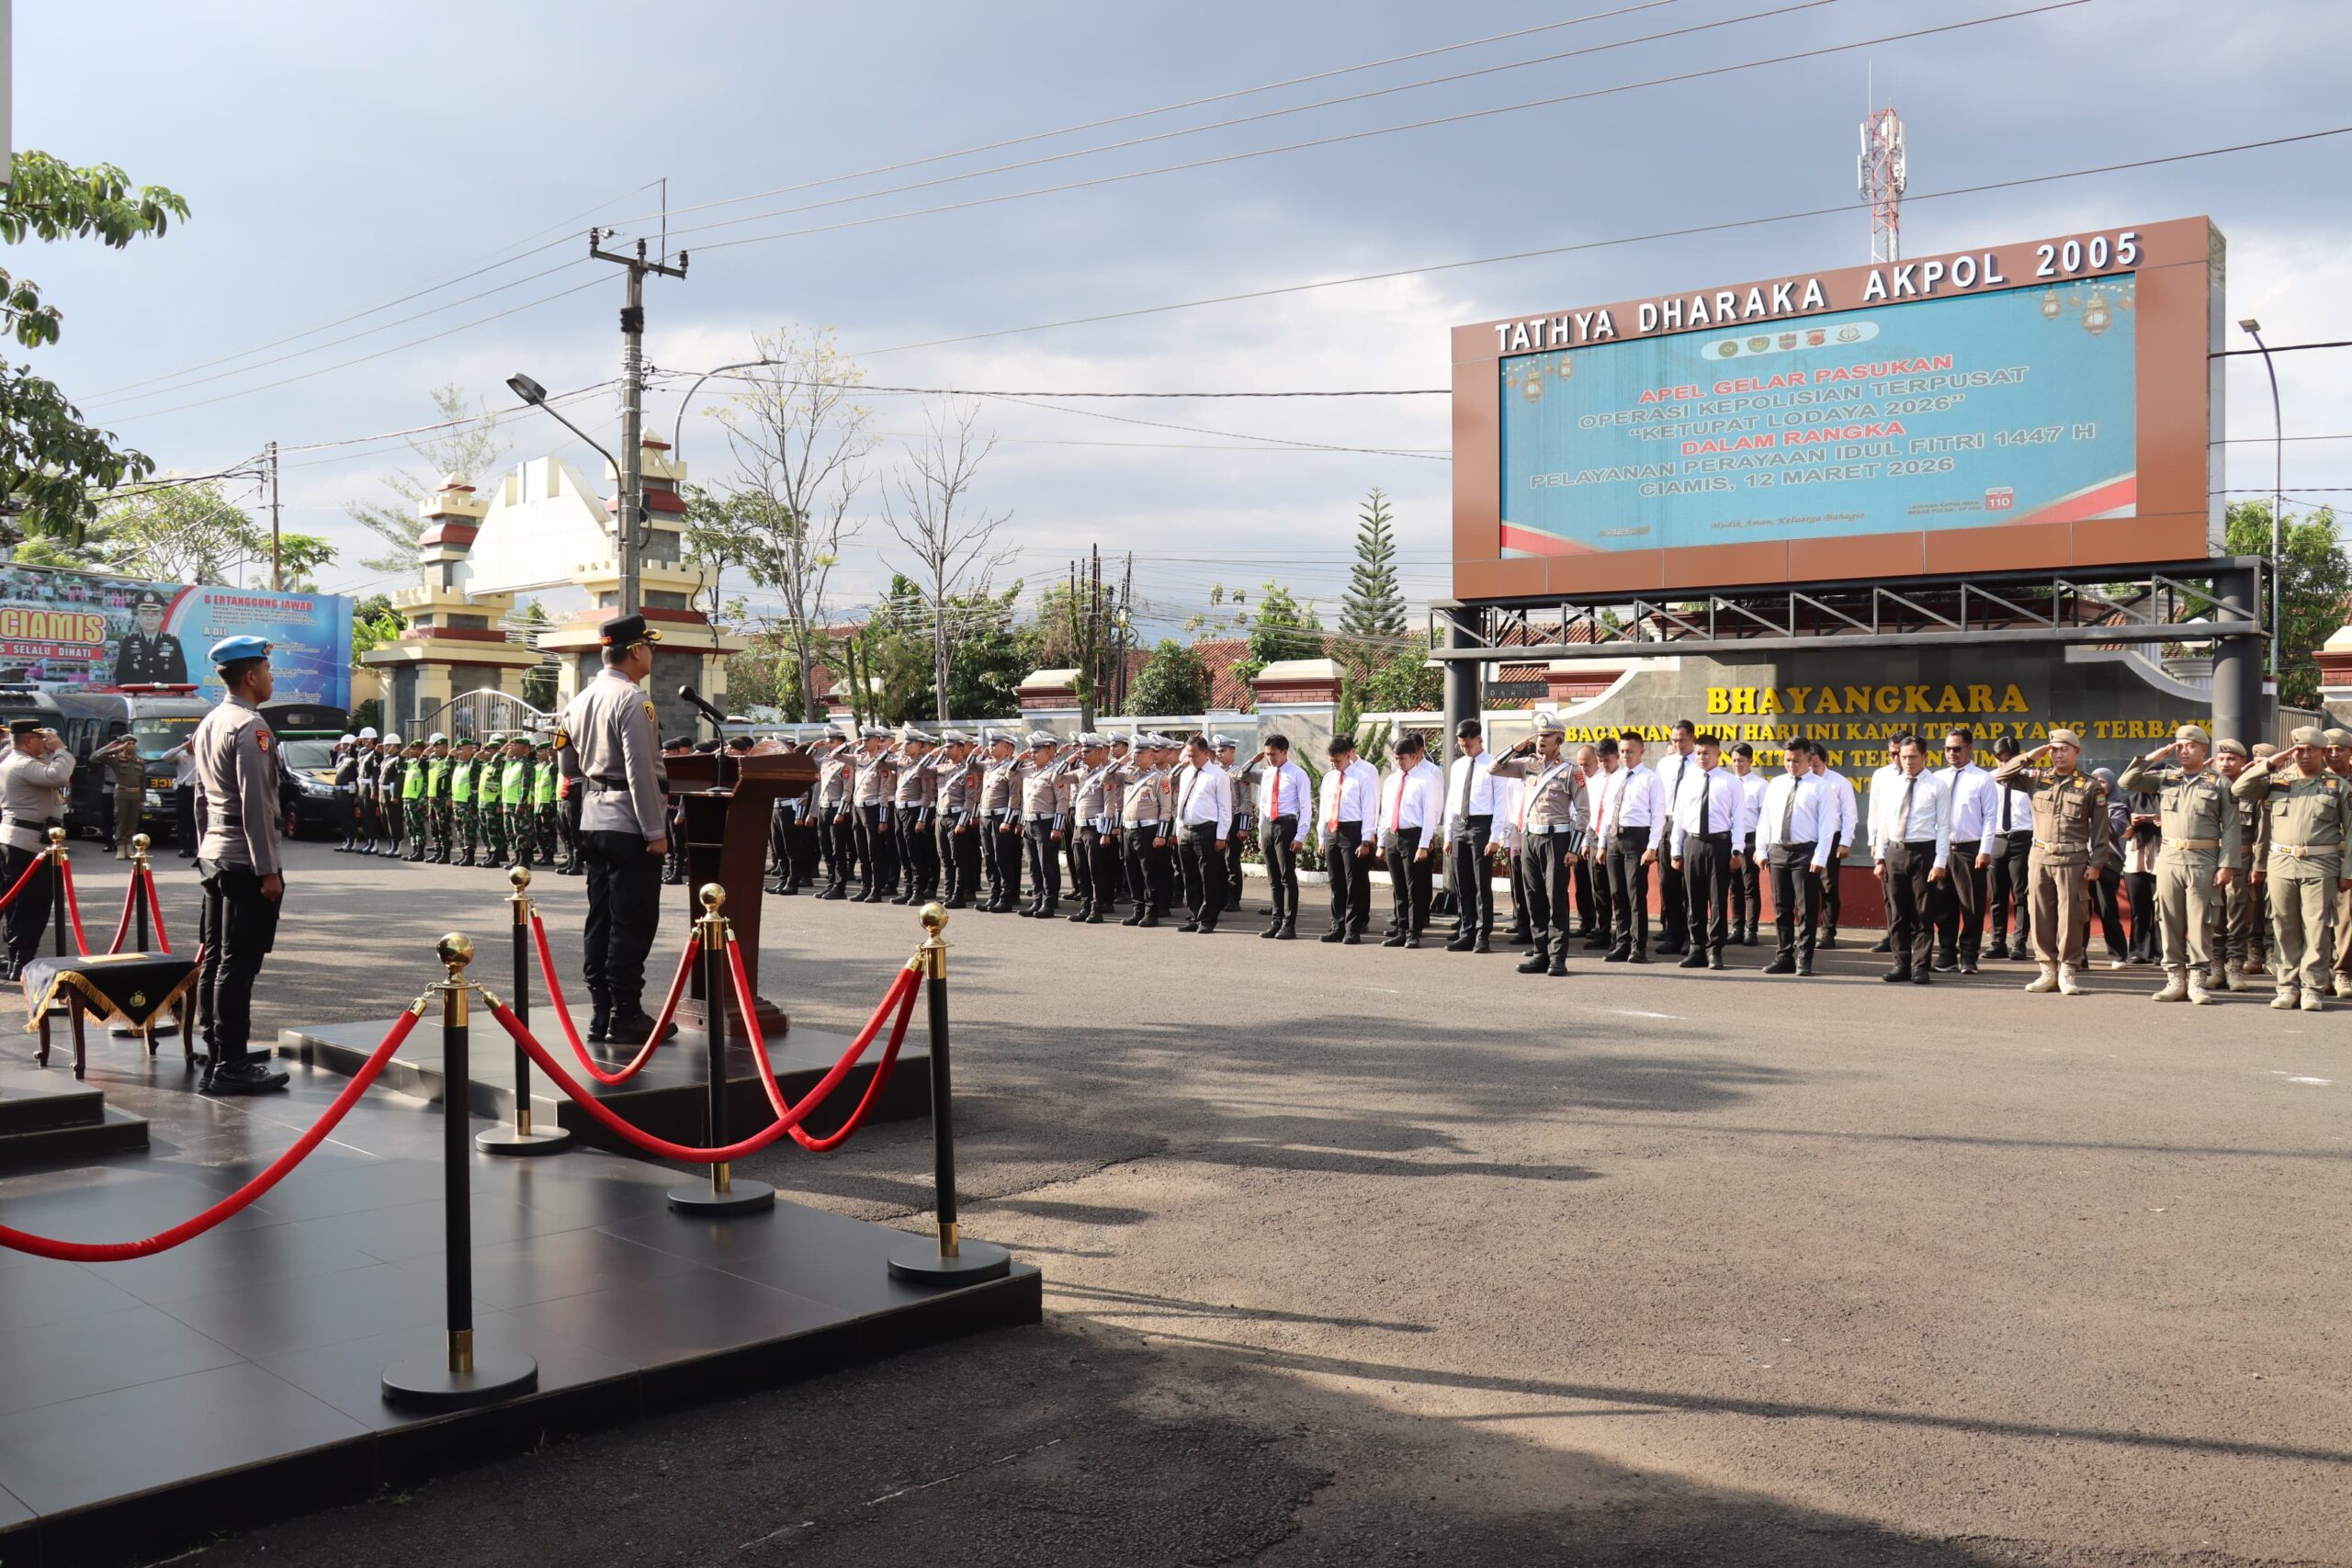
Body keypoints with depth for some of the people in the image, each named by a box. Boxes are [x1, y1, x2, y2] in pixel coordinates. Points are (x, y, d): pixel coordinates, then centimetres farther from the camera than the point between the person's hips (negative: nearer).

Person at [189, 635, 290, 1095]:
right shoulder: (250, 727, -15)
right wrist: (268, 870, -17)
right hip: (245, 861, -10)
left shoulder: (209, 724, 14)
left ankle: (215, 1059, 19)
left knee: (214, 960, 12)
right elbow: (255, 804, -19)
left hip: (214, 855, 10)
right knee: (238, 965, -7)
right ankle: (231, 1068, -5)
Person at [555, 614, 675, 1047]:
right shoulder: (632, 700, -15)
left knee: (600, 919, 11)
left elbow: (568, 764, 20)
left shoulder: (580, 701, 12)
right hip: (630, 822, -9)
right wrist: (655, 831, -18)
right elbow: (640, 769, -19)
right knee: (633, 923, -4)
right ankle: (626, 1015, -1)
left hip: (593, 820, 9)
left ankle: (600, 1013, 15)